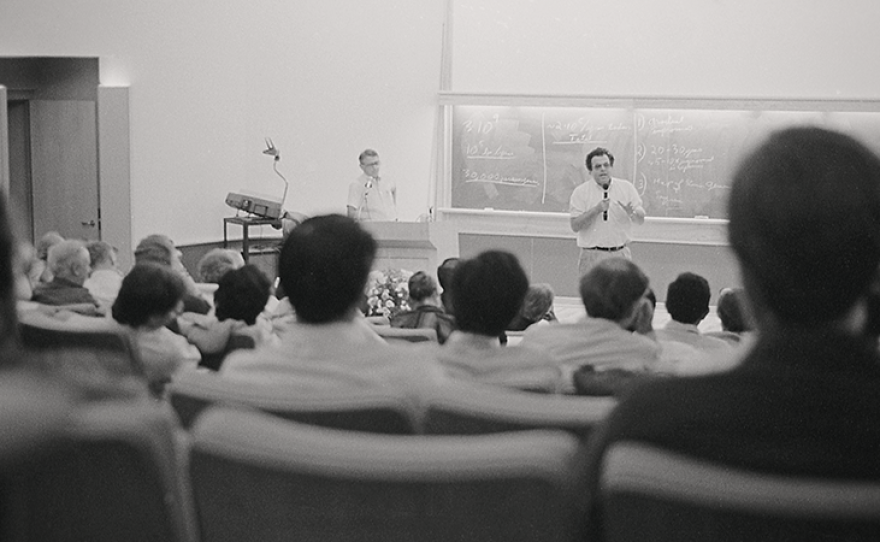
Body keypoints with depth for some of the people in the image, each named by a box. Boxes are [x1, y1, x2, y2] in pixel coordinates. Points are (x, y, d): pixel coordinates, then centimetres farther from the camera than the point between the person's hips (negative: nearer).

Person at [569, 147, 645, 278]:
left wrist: (632, 212, -17)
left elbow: (641, 219, 5)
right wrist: (596, 210, -18)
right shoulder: (580, 192, 1)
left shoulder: (626, 187, 7)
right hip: (592, 256, -2)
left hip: (621, 253, 2)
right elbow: (575, 226, -7)